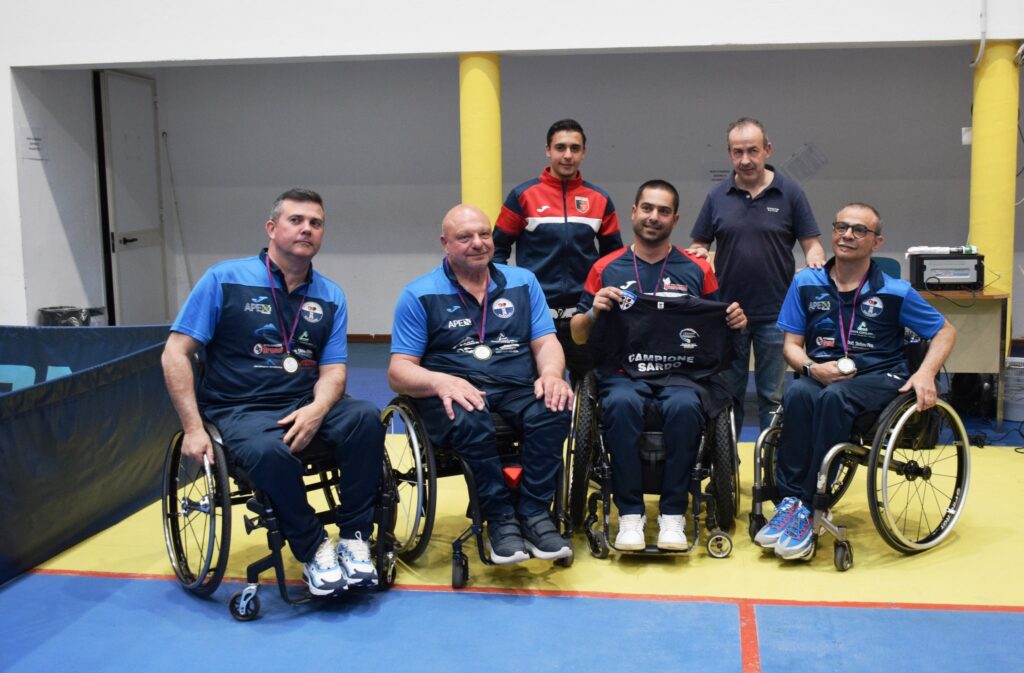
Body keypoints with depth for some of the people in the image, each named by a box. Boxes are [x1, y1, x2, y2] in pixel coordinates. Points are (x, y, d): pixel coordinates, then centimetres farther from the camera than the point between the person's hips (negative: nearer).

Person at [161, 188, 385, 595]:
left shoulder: (331, 297, 10)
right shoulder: (225, 279, -1)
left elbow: (333, 369, 4)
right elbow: (176, 353, -4)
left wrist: (317, 409, -20)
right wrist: (194, 428, -13)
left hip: (305, 406, 4)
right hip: (238, 410, -3)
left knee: (365, 417, -26)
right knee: (270, 451, -37)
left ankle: (354, 539, -14)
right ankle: (314, 550, -14)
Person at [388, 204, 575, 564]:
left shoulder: (523, 281, 16)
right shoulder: (419, 295, 6)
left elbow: (546, 343, 10)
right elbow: (399, 371, 0)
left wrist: (551, 374, -15)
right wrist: (442, 382, -22)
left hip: (518, 390, 3)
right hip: (453, 396, -2)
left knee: (555, 408, -31)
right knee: (469, 420, -37)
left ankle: (534, 514, -16)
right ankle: (500, 518, -19)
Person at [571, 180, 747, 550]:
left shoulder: (697, 270, 14)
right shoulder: (606, 269, 13)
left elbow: (716, 329, 18)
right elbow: (578, 336, 13)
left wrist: (734, 321, -4)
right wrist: (594, 311, -8)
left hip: (682, 371, 0)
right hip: (623, 371, 0)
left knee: (684, 405, -35)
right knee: (622, 404, -35)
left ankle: (673, 513, -21)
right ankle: (630, 512, -23)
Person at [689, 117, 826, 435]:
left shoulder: (789, 192, 0)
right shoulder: (718, 196, 5)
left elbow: (812, 243, 0)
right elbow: (699, 244, 9)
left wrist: (815, 261, -21)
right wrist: (696, 254, -13)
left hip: (775, 313, -2)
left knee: (772, 396, 5)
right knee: (727, 394, 10)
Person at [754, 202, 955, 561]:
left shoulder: (894, 292, 3)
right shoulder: (806, 284, 8)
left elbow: (945, 331, 11)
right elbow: (791, 345, 8)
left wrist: (925, 373, -6)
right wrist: (813, 368, -13)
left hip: (881, 378, -2)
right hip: (823, 375, 2)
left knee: (833, 396, -36)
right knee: (797, 394, -34)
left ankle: (804, 506, -32)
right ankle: (790, 500, -33)